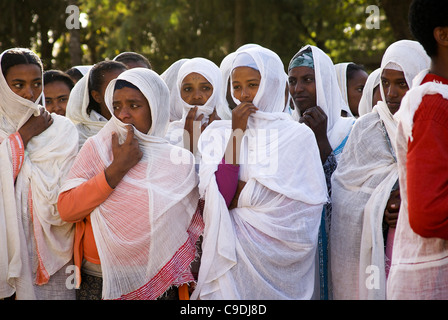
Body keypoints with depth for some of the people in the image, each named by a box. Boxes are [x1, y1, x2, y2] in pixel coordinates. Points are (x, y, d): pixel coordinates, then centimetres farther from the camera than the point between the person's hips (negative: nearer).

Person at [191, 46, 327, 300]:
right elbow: (215, 195, -4)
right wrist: (237, 132, -4)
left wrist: (239, 194, -2)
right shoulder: (218, 133, 11)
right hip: (229, 247, 2)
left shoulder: (298, 135, 2)